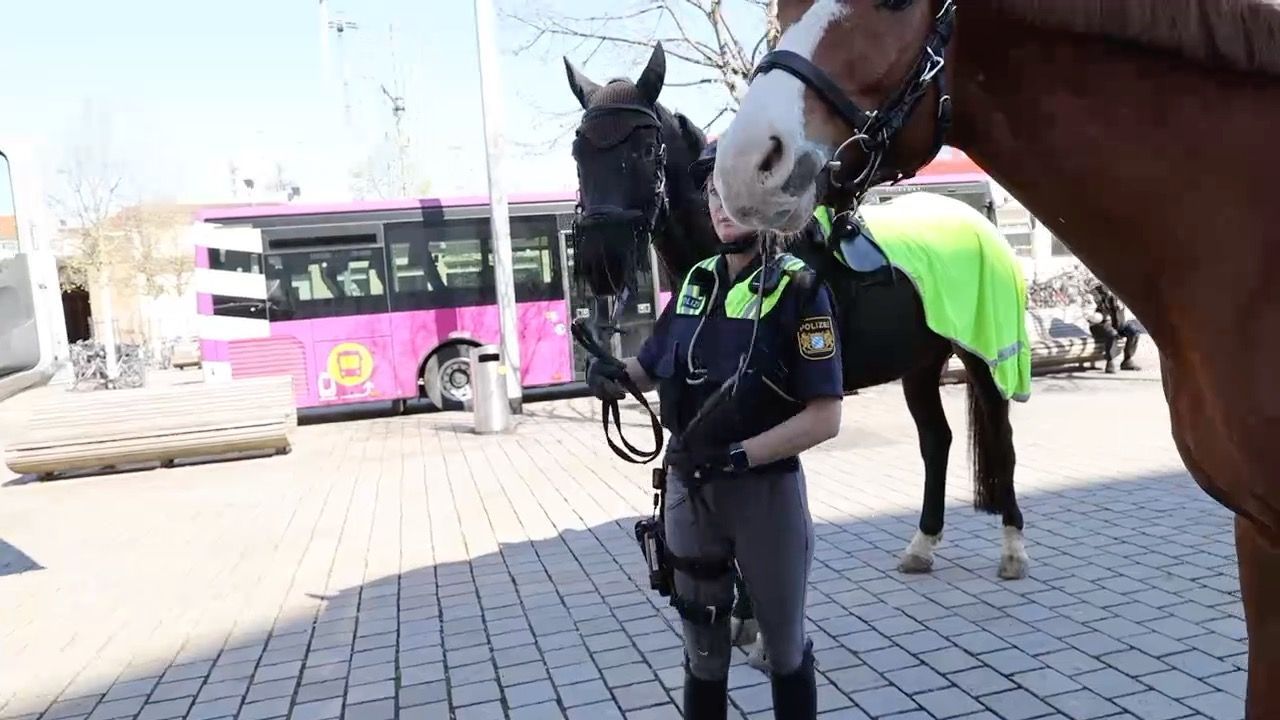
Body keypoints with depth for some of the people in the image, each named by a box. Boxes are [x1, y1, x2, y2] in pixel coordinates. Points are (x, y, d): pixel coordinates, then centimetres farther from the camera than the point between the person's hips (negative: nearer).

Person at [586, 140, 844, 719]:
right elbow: (651, 364, 16)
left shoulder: (798, 289, -13)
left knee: (783, 643, 16)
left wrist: (738, 455, -25)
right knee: (703, 644, 20)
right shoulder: (695, 283, 4)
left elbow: (825, 417, -17)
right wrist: (613, 375, -7)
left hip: (765, 491, -4)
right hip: (688, 488, 5)